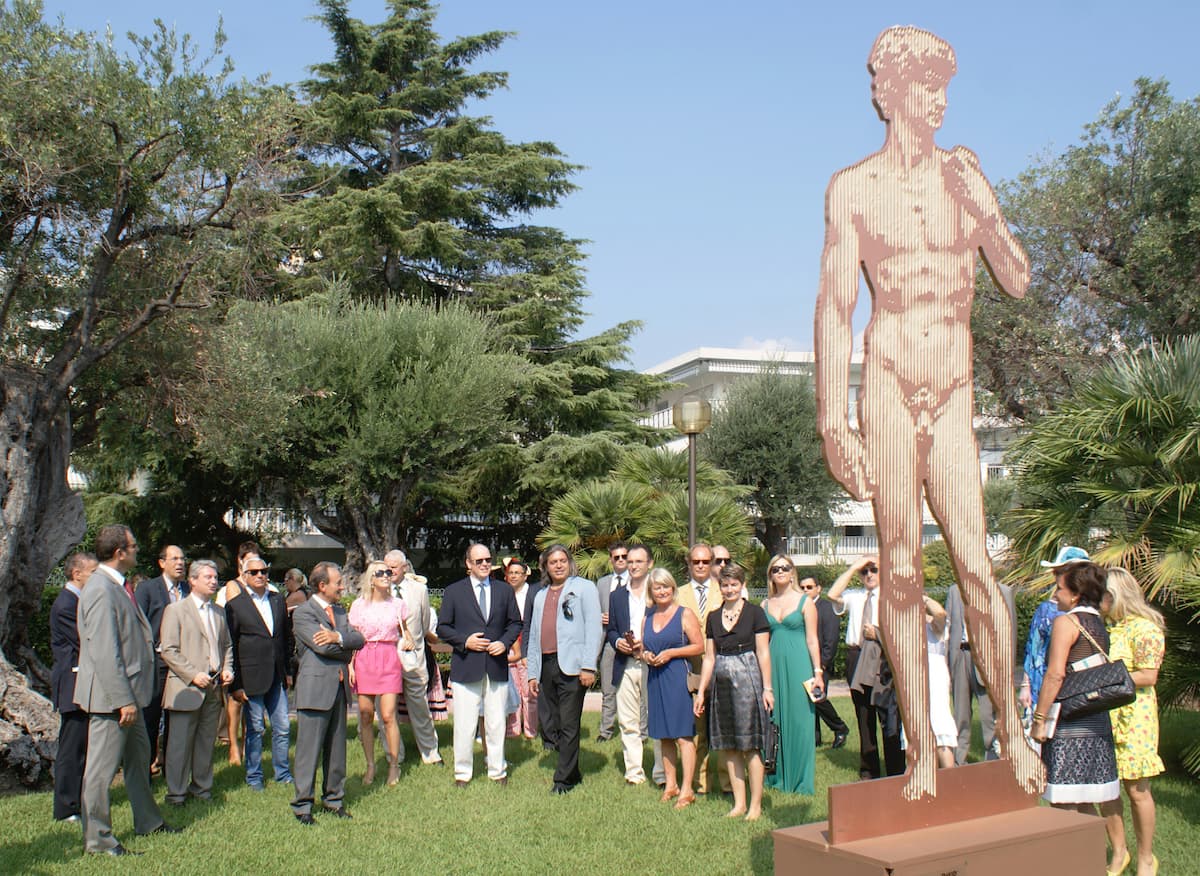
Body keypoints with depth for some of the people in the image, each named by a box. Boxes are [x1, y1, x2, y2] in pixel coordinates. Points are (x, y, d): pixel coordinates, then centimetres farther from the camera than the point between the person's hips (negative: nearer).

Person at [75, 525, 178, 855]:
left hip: (128, 692, 11)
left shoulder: (116, 587, 10)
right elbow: (104, 653, -25)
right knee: (102, 767, 1)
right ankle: (97, 840, 11)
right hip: (111, 696, -11)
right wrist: (124, 700, -24)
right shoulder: (101, 591, -21)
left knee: (139, 756, 21)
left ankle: (147, 821, 35)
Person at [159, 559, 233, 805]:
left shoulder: (219, 612, 16)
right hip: (186, 689, -5)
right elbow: (169, 650, -9)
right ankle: (176, 792, 9)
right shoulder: (175, 610, -3)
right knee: (180, 744, 0)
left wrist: (227, 668, 5)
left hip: (213, 688, 6)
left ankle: (201, 787, 22)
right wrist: (193, 675, -15)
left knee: (206, 741, 11)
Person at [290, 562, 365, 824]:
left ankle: (334, 798, 23)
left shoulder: (340, 611, 15)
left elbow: (359, 639, 2)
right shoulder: (303, 613, -8)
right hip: (315, 688, -7)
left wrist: (338, 637, -16)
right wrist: (347, 652, -3)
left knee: (337, 748, 12)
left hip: (339, 688, 7)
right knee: (309, 750, -2)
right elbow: (323, 647, -19)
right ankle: (302, 804, 6)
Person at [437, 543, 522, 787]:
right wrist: (465, 641, -11)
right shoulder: (454, 591, 4)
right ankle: (462, 773, 14)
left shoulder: (504, 591, 10)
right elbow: (443, 628, 4)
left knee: (497, 723, 7)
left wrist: (505, 642, -4)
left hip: (497, 667, 2)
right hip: (465, 667, -2)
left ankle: (498, 771, 19)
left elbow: (515, 623, 14)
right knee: (465, 725, 1)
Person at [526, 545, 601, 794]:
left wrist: (588, 666, -13)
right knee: (552, 726, 9)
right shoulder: (541, 595, 21)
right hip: (547, 666, 6)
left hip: (571, 666, -6)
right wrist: (533, 673, 15)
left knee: (568, 725, -4)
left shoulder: (583, 588, 3)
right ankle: (572, 771, 21)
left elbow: (593, 627, -5)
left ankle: (565, 778, 4)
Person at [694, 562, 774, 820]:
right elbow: (709, 657, 14)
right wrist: (701, 691, 11)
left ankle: (755, 805, 5)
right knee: (728, 746, 7)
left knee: (750, 745, -3)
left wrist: (767, 688, -8)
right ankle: (739, 803, 15)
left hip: (747, 680, -5)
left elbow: (763, 653, -3)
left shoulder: (754, 613, -1)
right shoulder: (714, 617, 12)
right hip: (721, 682, 5)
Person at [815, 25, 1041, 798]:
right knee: (901, 572, -1)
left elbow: (1019, 282, 11)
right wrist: (832, 422, -8)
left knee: (976, 564, -6)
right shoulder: (852, 188, 3)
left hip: (955, 395, 2)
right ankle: (922, 750, 5)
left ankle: (1013, 728, 8)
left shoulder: (963, 171, 12)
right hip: (888, 391, -2)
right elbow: (834, 308, -1)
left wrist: (985, 209, -5)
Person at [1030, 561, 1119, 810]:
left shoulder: (1066, 622, -10)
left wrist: (1038, 719, -13)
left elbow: (1055, 675, -16)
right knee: (1086, 804, 13)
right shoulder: (1100, 625, 14)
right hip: (1098, 722, 8)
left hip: (1070, 723, -8)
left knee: (1063, 805, -4)